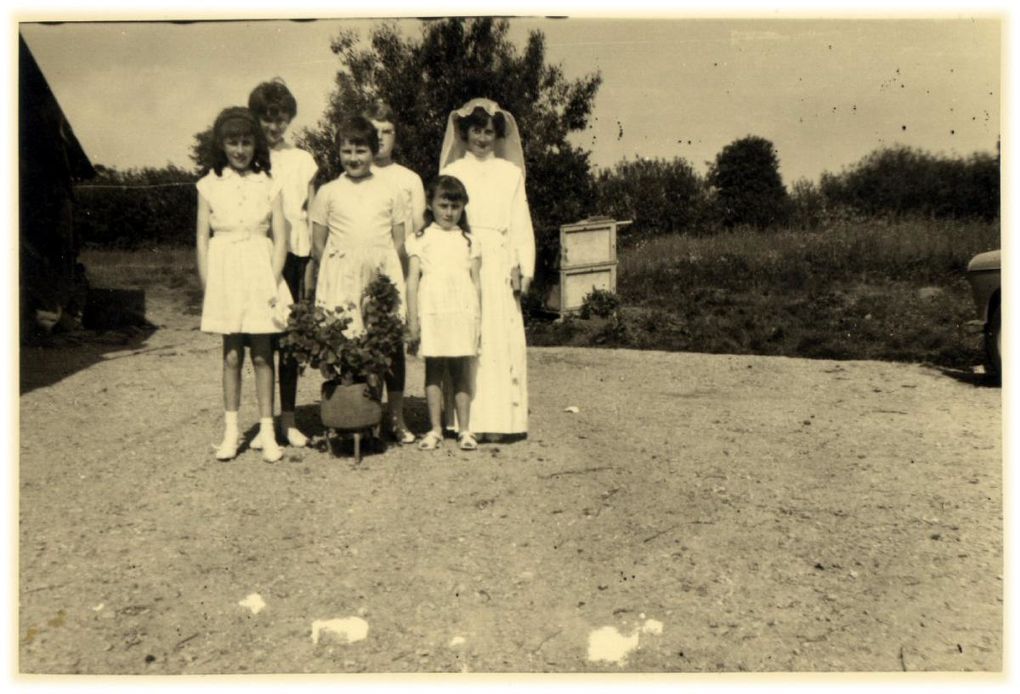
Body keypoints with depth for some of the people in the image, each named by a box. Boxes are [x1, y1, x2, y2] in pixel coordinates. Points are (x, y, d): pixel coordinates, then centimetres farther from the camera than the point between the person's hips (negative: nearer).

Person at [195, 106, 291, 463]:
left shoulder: (268, 185, 4)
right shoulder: (209, 185, 5)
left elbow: (279, 237, 2)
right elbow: (202, 237, 5)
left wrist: (274, 282, -6)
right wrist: (207, 284, -1)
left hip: (260, 271, 0)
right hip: (224, 272, 1)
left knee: (262, 354, 3)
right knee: (231, 355, 5)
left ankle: (267, 431, 10)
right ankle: (231, 430, 15)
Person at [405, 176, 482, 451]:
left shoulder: (468, 241, 13)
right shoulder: (420, 240, 8)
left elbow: (476, 283, 12)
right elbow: (412, 281, 4)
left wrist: (478, 320, 6)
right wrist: (412, 320, -3)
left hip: (462, 312, 1)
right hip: (432, 312, -1)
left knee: (460, 371, 3)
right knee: (433, 370, 2)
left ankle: (465, 429, 7)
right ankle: (435, 430, 8)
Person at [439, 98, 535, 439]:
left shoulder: (510, 172, 15)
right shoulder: (452, 172, 12)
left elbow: (521, 222, 12)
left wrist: (525, 267, 2)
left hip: (500, 264, 1)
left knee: (502, 337, -4)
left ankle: (499, 420, 0)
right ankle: (465, 420, 0)